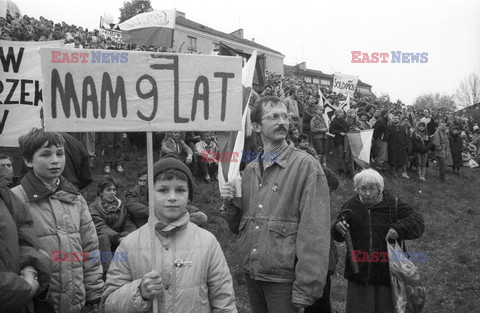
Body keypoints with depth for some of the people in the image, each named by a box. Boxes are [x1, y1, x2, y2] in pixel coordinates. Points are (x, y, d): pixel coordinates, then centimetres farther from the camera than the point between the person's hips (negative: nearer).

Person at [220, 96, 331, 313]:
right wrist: (230, 203, -5)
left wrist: (305, 289, -17)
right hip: (250, 272, 5)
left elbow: (314, 231, -13)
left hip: (283, 277, -5)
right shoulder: (250, 170, 9)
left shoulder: (305, 165, -9)